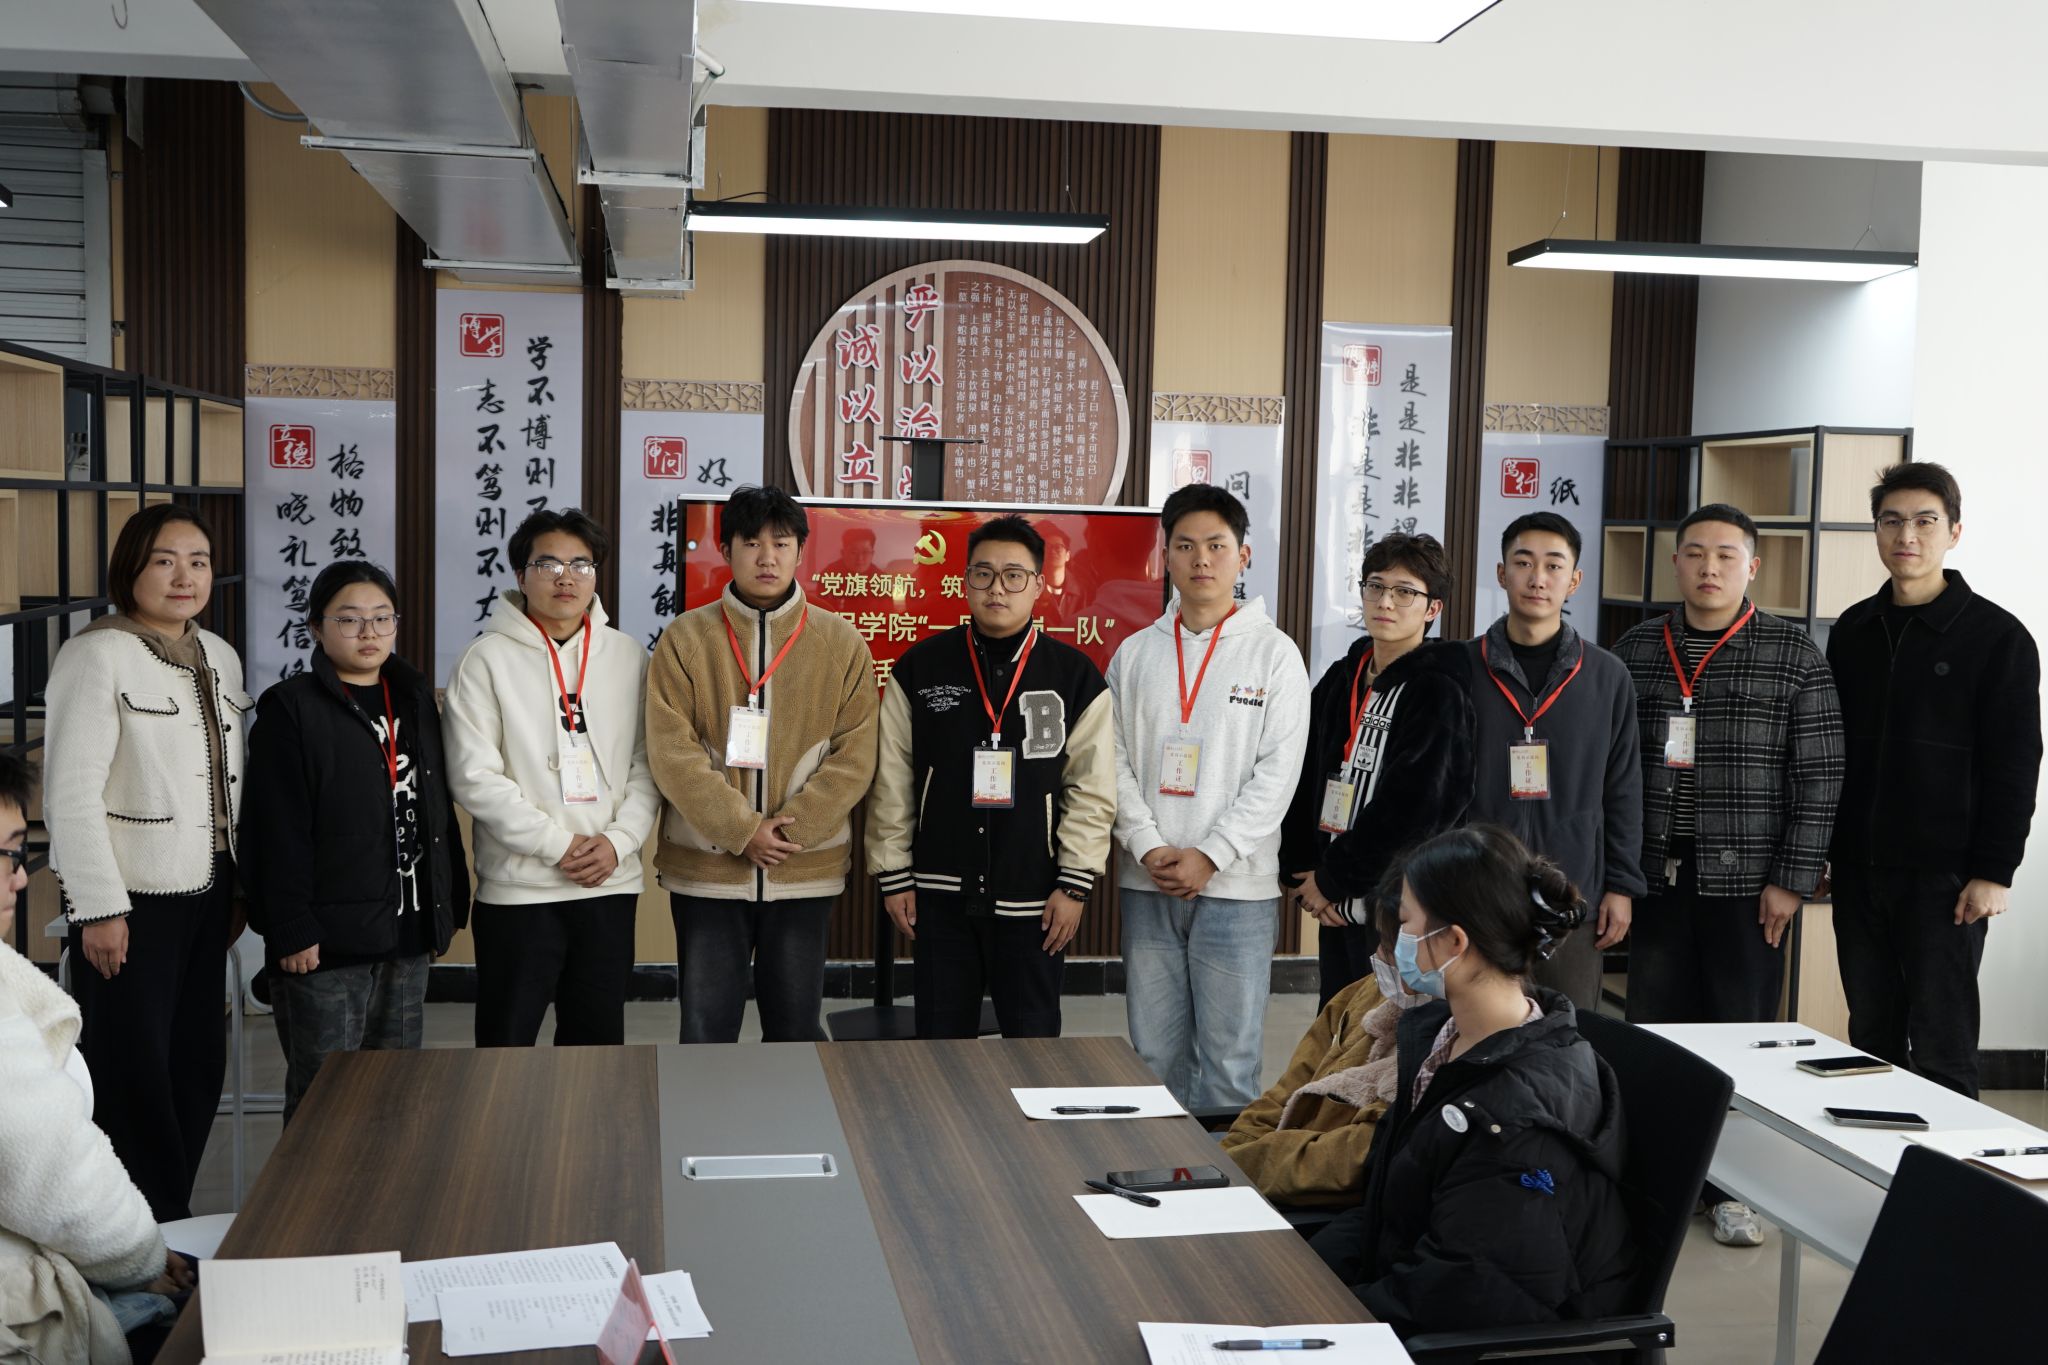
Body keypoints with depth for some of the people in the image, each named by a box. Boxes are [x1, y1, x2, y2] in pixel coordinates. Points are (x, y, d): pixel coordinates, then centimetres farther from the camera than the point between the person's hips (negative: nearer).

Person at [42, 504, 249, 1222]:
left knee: (200, 1066, 9)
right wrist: (99, 908, -16)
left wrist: (238, 888, 14)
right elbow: (71, 792, -14)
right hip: (133, 898, -6)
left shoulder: (220, 658, 11)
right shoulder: (96, 655, -10)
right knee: (134, 1075, -1)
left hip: (204, 894, 7)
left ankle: (171, 1217, 23)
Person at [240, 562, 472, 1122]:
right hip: (325, 945, -6)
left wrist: (447, 908, 12)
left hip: (407, 932, 6)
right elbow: (278, 832, -11)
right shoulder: (290, 709, -5)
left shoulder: (416, 699, 13)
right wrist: (291, 930, -16)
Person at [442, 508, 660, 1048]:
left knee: (599, 1039, 14)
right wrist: (558, 844, -14)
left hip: (611, 884, 3)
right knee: (507, 1043, 5)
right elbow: (475, 776, -10)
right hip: (517, 889, -3)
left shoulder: (630, 656, 7)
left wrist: (618, 840, -9)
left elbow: (648, 762, 6)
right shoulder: (487, 659, -4)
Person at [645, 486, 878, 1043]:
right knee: (706, 1027, 7)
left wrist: (793, 827, -13)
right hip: (707, 869, 0)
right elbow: (673, 752, -8)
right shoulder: (685, 638, -1)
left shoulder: (842, 641, 1)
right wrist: (743, 831, -15)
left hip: (806, 870, 1)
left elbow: (854, 755, -2)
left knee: (796, 1024, 11)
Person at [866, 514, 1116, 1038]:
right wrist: (893, 874, 3)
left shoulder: (1075, 675, -2)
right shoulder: (920, 667, 1)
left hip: (1032, 897, -1)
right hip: (940, 894, 1)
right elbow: (892, 782, 4)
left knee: (1033, 1037, 9)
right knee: (940, 1037, 10)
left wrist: (1075, 883, -5)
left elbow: (1092, 791, -2)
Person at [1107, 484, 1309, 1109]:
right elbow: (1115, 761, 5)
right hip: (1147, 886, 3)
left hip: (1236, 887, -3)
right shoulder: (1135, 653, 10)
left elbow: (1278, 771, -6)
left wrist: (1209, 857, -13)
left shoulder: (1274, 652, 0)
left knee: (1229, 1065, -2)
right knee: (1155, 1054, 10)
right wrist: (1149, 848, -9)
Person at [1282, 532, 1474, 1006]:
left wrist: (1333, 879, -12)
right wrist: (1305, 876, -1)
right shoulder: (1340, 681, 10)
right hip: (1337, 910, 6)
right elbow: (1304, 785, 10)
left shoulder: (1439, 692, -9)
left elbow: (1414, 811, -17)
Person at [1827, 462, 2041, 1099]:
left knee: (1940, 1045, -1)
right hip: (1857, 870, 5)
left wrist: (1994, 872, -12)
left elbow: (2014, 765, -7)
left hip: (1943, 876, -5)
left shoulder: (1997, 636, -5)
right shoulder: (1853, 630, 10)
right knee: (1871, 1033, 11)